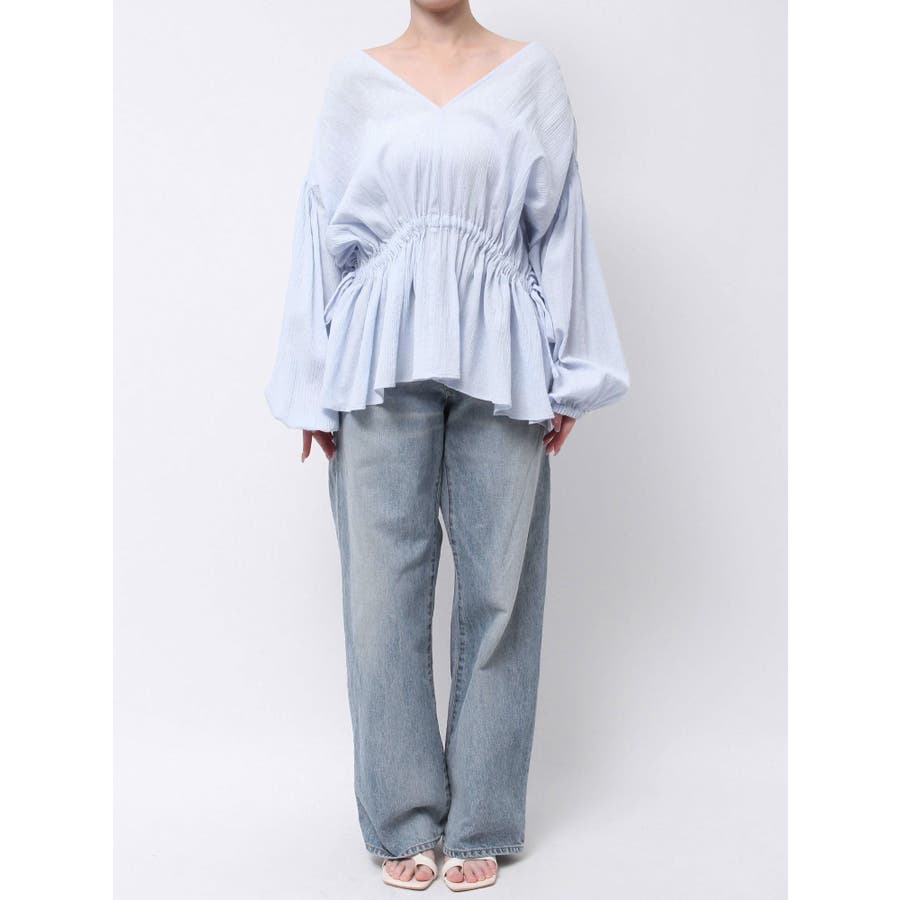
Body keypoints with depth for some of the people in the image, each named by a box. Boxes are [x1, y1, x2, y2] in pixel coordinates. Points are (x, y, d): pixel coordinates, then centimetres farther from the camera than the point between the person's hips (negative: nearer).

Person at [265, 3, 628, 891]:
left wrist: (566, 378, 2)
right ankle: (403, 820, 16)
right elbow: (325, 230, 9)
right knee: (384, 589, 1)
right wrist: (318, 386, 4)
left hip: (498, 362, 0)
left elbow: (558, 225, 7)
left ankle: (481, 822, 17)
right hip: (382, 360, 1)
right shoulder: (355, 78, 11)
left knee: (496, 586, 3)